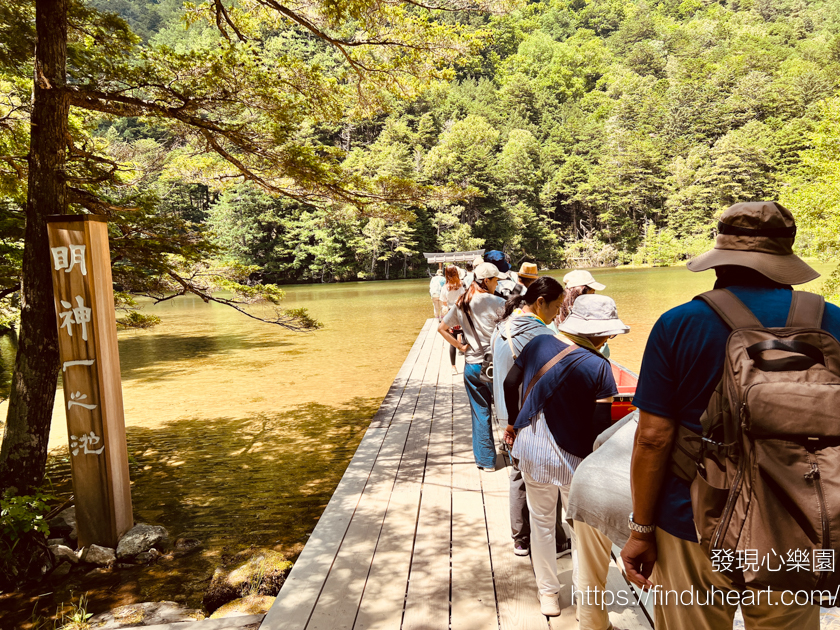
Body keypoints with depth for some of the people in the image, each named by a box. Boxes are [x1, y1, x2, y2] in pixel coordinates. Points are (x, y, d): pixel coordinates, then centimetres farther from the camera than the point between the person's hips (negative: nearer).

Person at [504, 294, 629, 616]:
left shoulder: (540, 343, -5)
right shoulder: (598, 367, -17)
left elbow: (510, 384, 2)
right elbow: (599, 427, -17)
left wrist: (513, 422, 17)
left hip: (531, 447, 4)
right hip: (573, 457, -3)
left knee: (541, 522, 19)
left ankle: (548, 595, 34)